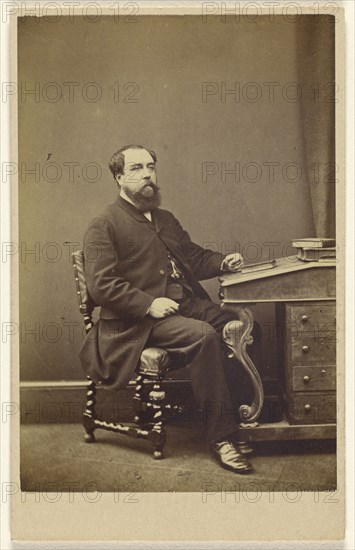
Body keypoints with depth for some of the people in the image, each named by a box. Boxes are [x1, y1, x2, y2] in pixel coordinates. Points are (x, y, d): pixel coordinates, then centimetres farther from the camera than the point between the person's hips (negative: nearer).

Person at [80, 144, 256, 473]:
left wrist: (223, 262, 8)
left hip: (188, 303, 7)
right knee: (203, 335, -32)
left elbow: (194, 258, 30)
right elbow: (100, 286, -10)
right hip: (139, 322, -7)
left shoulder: (166, 220, 25)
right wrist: (149, 304, -20)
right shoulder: (103, 227, 0)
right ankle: (221, 437, -25)